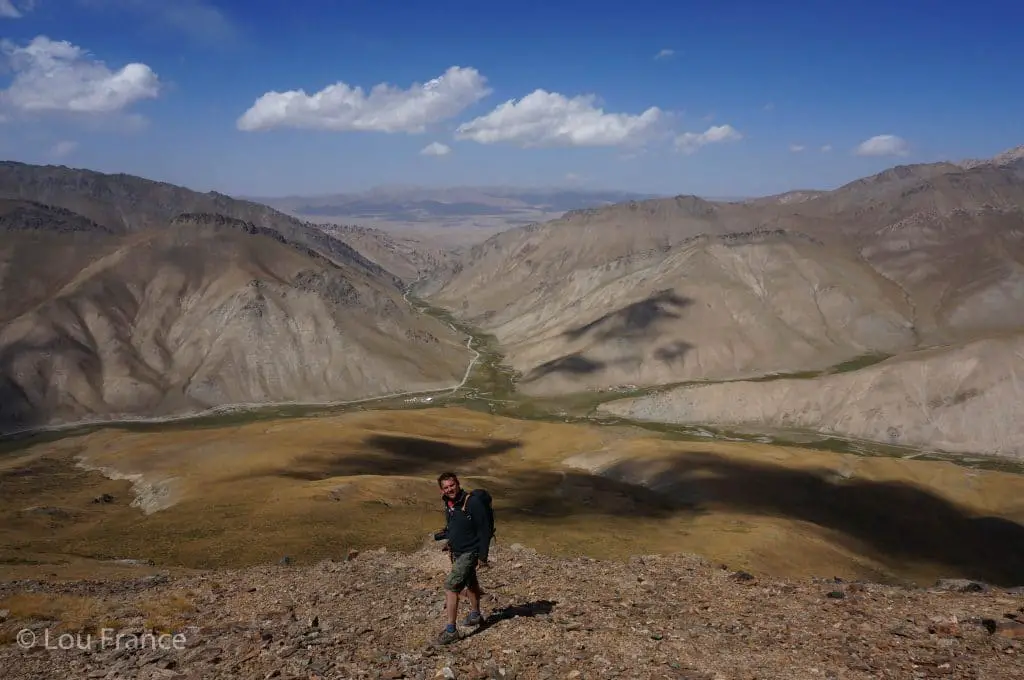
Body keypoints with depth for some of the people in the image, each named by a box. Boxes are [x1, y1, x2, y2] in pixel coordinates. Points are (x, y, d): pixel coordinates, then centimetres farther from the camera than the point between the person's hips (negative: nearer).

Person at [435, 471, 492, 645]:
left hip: (470, 553, -8)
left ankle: (451, 630, -9)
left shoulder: (472, 502, -23)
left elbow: (485, 530, -20)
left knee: (451, 587, -14)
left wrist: (483, 556, -20)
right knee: (470, 584, 26)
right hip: (457, 552, 8)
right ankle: (475, 616, 45)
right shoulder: (448, 504, 0)